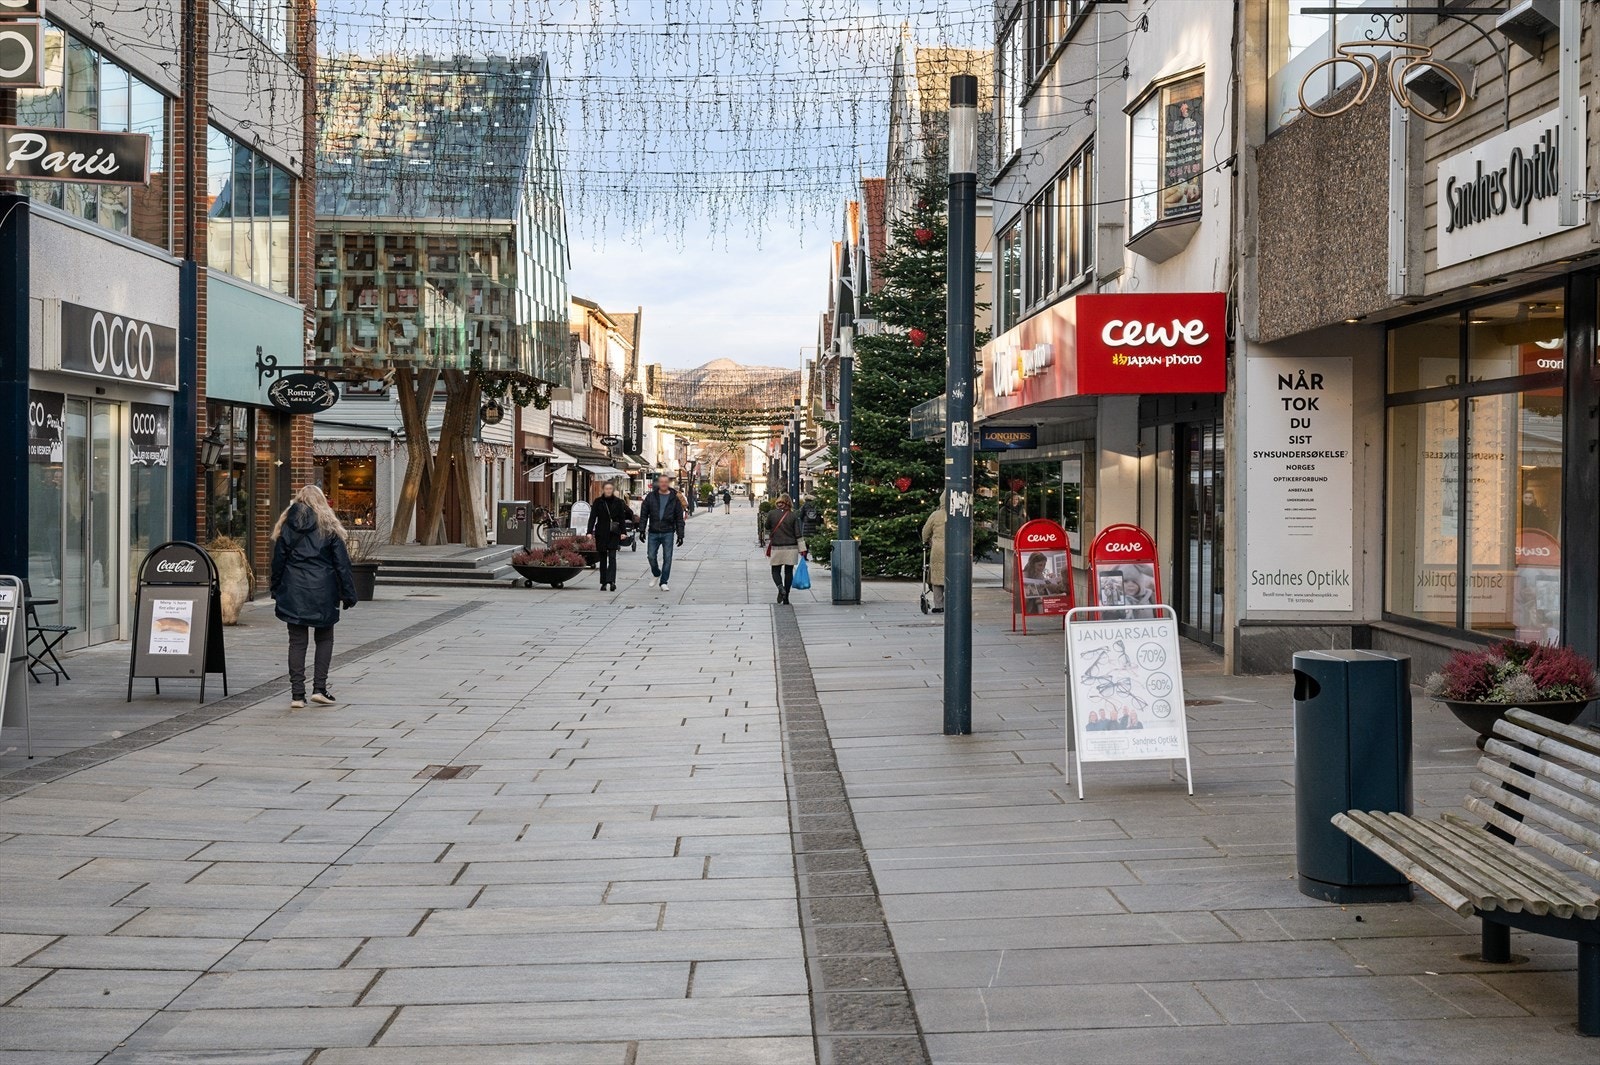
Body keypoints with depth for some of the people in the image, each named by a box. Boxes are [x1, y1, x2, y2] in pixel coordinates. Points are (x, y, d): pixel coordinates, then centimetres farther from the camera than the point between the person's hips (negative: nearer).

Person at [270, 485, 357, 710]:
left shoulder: (286, 526, 5)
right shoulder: (329, 526, 0)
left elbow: (278, 562, 6)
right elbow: (342, 562, -1)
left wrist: (276, 591, 15)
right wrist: (348, 594, 2)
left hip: (293, 591, 1)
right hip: (322, 592, -1)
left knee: (297, 642, 4)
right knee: (324, 639, 12)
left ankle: (297, 695, 1)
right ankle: (319, 688, 4)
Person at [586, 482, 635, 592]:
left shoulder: (618, 502, 4)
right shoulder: (598, 501, 2)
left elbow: (622, 518, 7)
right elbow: (592, 517, -1)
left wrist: (623, 532, 1)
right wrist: (590, 532, -9)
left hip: (613, 533, -1)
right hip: (601, 533, 1)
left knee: (612, 557, -11)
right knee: (603, 558, 7)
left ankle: (612, 581, -19)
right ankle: (603, 582, 13)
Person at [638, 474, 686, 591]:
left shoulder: (675, 498, 2)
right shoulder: (651, 497, 3)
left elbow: (679, 518, 3)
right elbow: (644, 514, 5)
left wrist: (680, 535, -1)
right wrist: (642, 530, -3)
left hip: (668, 533, -1)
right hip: (653, 533, 1)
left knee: (667, 558, -1)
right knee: (652, 557, 1)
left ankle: (663, 582, 9)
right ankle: (656, 574, 29)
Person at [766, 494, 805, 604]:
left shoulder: (771, 514, -2)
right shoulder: (793, 516, -3)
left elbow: (767, 531, 6)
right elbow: (798, 534, -4)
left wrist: (768, 547, 18)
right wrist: (802, 549, 1)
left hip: (776, 548, -1)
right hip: (791, 548, 1)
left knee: (776, 570, 10)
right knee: (789, 571, 8)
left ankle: (780, 587, -20)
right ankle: (786, 598, 8)